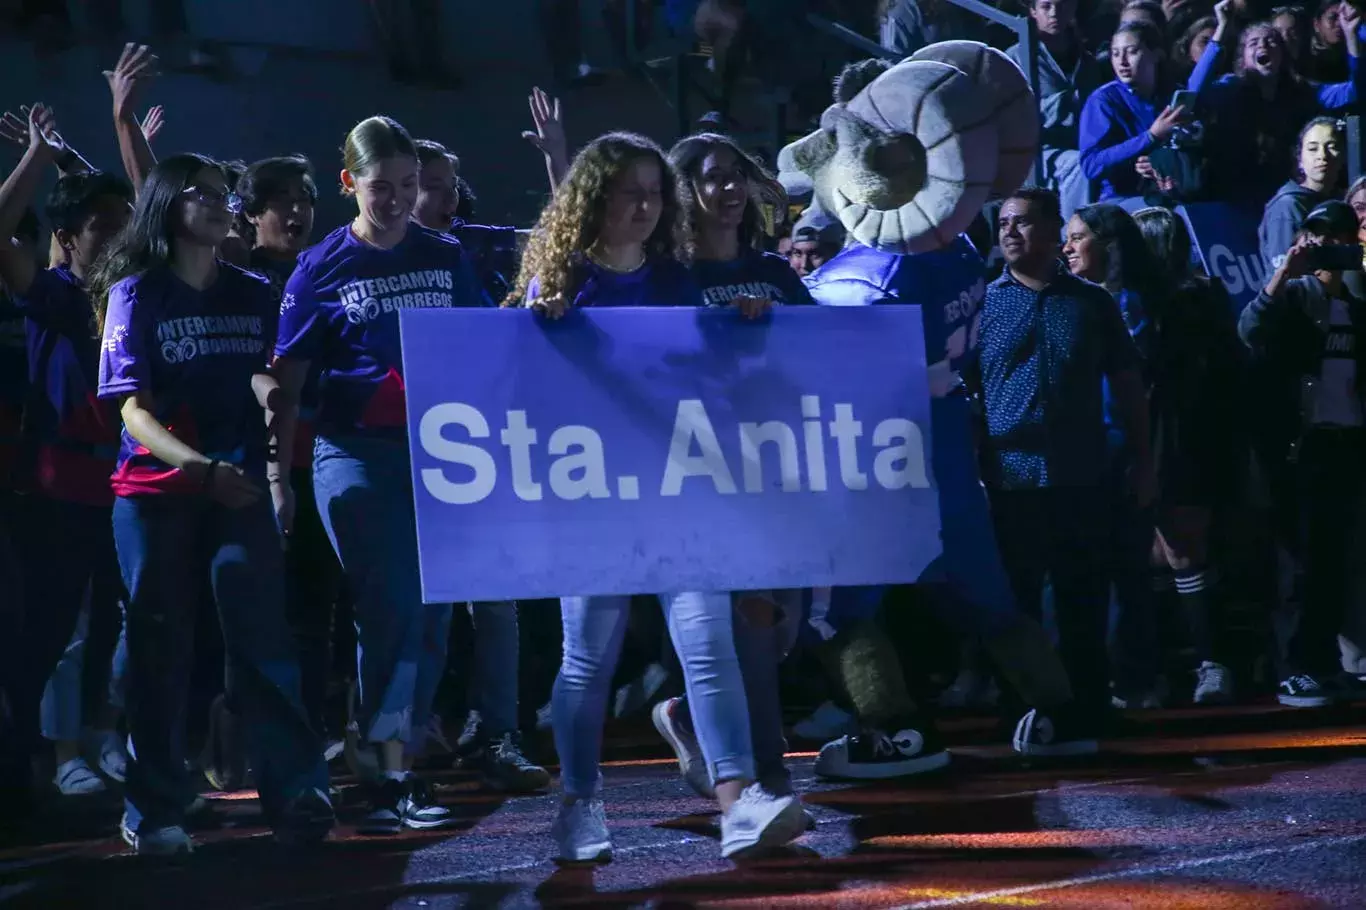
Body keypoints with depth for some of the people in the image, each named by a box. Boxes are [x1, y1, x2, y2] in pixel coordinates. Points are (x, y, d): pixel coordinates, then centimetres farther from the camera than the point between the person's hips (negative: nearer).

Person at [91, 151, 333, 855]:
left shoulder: (253, 294, 9)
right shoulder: (135, 294, 0)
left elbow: (274, 387, 12)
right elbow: (133, 409, -8)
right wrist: (202, 467, -21)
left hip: (240, 485, 2)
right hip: (155, 490, -2)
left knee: (261, 632, -8)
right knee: (159, 643, 2)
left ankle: (296, 792, -11)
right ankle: (155, 808, 8)